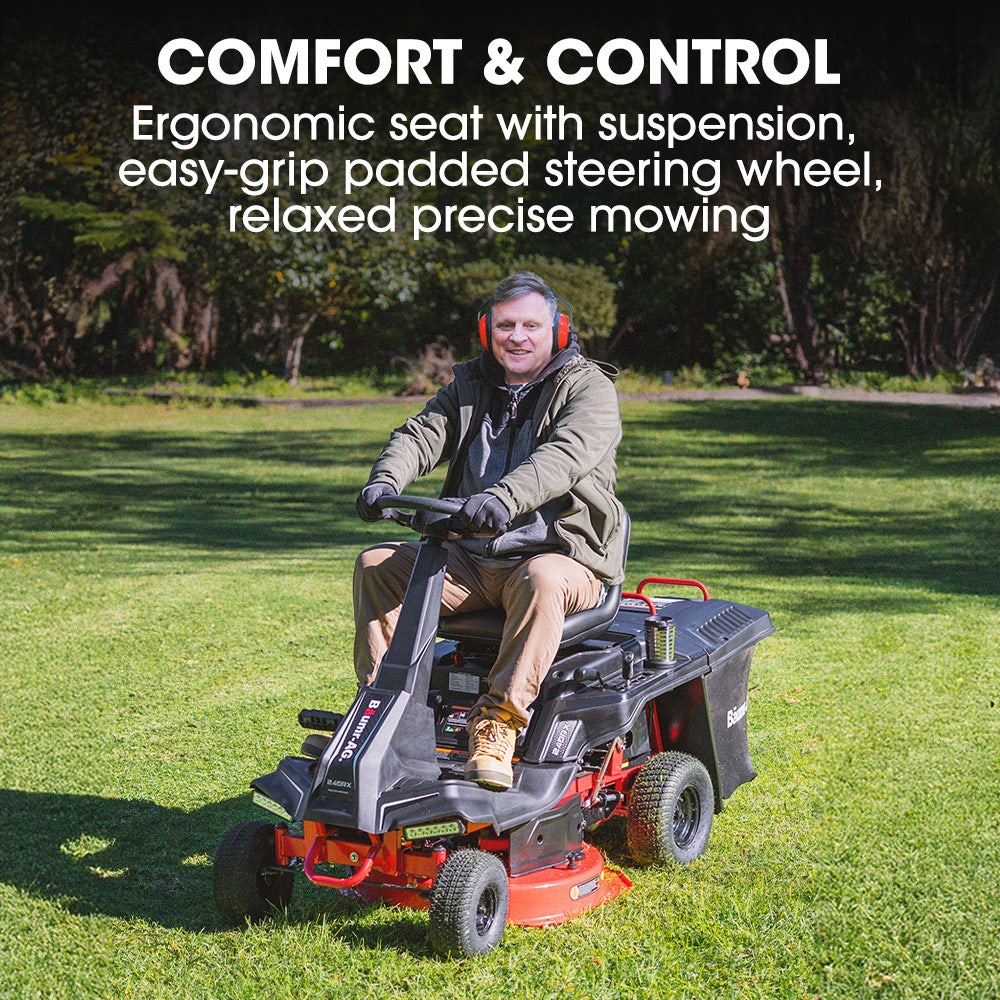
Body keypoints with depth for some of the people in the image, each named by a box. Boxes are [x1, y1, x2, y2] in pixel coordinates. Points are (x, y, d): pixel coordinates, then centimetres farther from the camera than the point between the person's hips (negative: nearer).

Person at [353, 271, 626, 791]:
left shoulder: (588, 387, -5)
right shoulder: (469, 386, 14)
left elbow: (565, 455, -25)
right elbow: (422, 435, 0)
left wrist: (505, 498, -44)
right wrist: (385, 480, -24)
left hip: (561, 556, -6)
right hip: (472, 559, 6)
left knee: (541, 580, -39)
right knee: (377, 564, -9)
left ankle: (498, 723, -39)